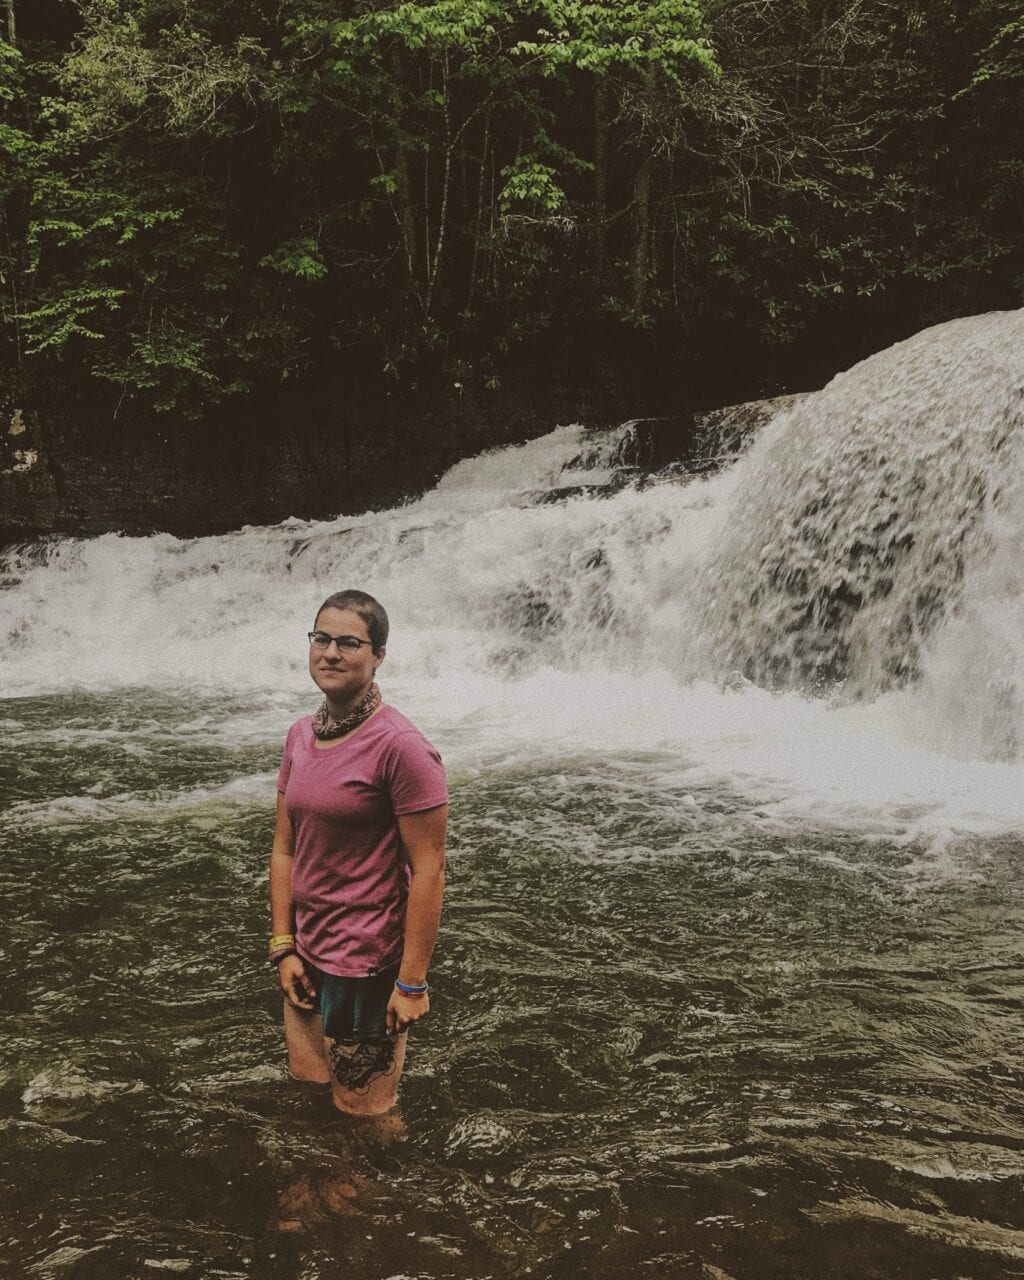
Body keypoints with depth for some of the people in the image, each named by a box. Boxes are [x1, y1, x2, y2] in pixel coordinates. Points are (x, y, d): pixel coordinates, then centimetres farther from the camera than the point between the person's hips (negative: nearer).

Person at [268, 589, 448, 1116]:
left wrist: (412, 983, -18)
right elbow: (285, 849, 8)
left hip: (367, 964, -7)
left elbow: (428, 870, -18)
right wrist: (283, 947, 3)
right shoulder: (300, 736, 5)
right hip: (307, 958, 7)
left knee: (362, 1111, 9)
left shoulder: (400, 746, -18)